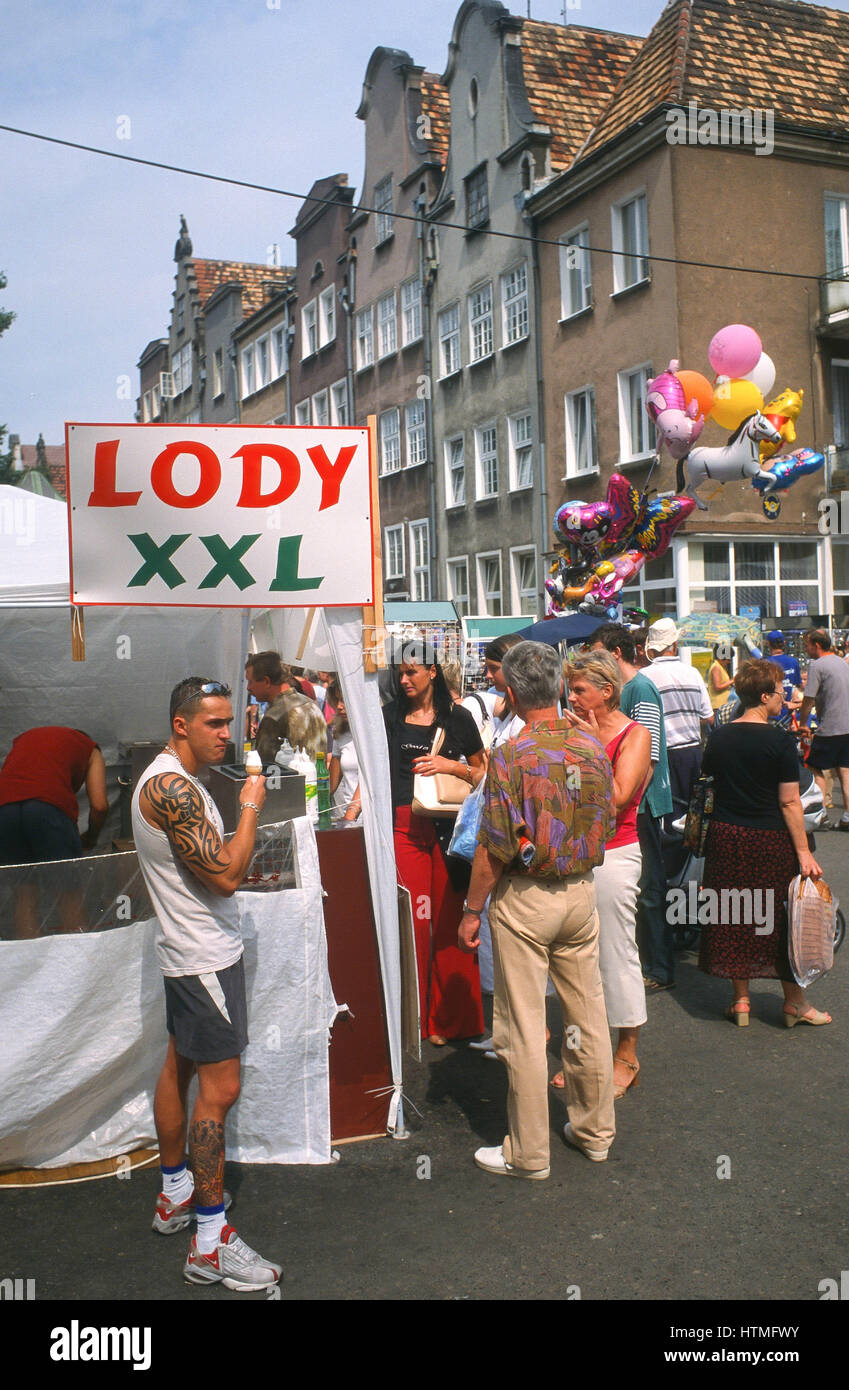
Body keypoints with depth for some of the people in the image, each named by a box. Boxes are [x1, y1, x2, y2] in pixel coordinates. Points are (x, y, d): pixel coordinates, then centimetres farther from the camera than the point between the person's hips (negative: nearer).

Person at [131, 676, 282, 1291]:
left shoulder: (171, 780, 11)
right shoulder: (173, 787, -23)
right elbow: (226, 874, -26)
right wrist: (251, 807, -16)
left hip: (188, 951, 11)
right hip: (206, 956, -11)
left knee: (180, 1067, 19)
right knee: (220, 1088, -7)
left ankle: (176, 1193, 34)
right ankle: (210, 1242, -1)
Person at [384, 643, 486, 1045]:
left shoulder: (457, 717, 8)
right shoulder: (391, 716, 11)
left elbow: (482, 772, 14)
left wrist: (452, 766, -5)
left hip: (448, 826, 0)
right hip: (405, 827, 0)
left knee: (448, 920, 1)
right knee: (411, 920, -5)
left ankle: (449, 1019, 13)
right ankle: (413, 1017, 7)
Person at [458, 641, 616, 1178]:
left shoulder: (511, 756, -18)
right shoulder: (592, 747, -1)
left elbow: (494, 849, -16)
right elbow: (606, 823, 8)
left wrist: (473, 910, -6)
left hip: (524, 899, -6)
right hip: (582, 892, 6)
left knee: (523, 1028, 4)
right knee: (589, 1015, 16)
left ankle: (529, 1153, 14)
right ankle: (595, 1131, 30)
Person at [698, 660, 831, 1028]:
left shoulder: (719, 737, 0)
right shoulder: (780, 741, -14)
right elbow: (789, 803, -14)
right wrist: (803, 851, -10)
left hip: (725, 836, 4)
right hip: (769, 841, -4)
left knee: (733, 918, 11)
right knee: (780, 919, 8)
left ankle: (741, 1000, 18)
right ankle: (794, 1001, 18)